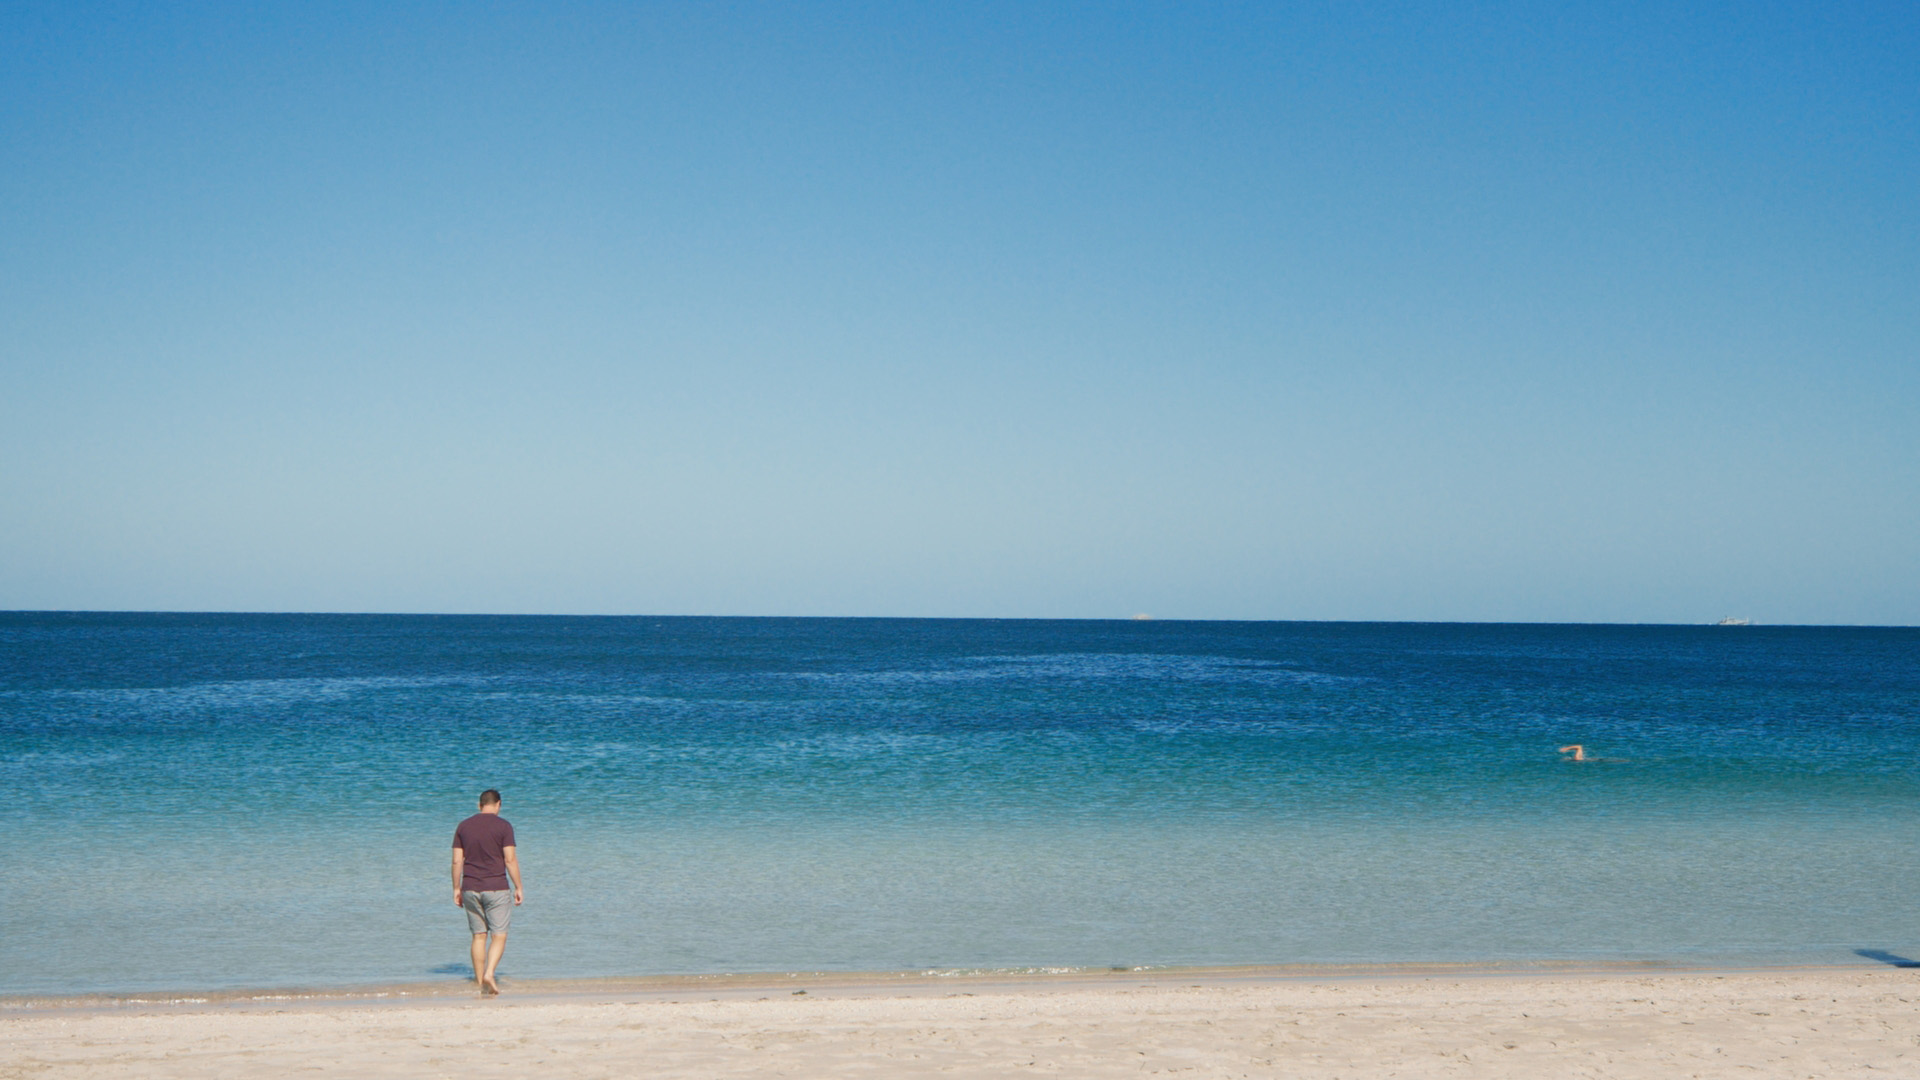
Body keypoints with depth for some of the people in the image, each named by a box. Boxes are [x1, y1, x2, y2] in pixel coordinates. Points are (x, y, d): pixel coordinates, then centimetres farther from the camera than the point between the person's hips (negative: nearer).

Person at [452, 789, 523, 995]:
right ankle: (489, 974, -19)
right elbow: (510, 859, -9)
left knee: (479, 936, 10)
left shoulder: (463, 826, 6)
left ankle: (480, 982, 11)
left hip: (470, 888, 4)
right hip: (496, 888, -4)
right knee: (499, 936, 0)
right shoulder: (503, 826, -5)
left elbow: (457, 860, 5)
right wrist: (518, 888, -3)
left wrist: (456, 888, 12)